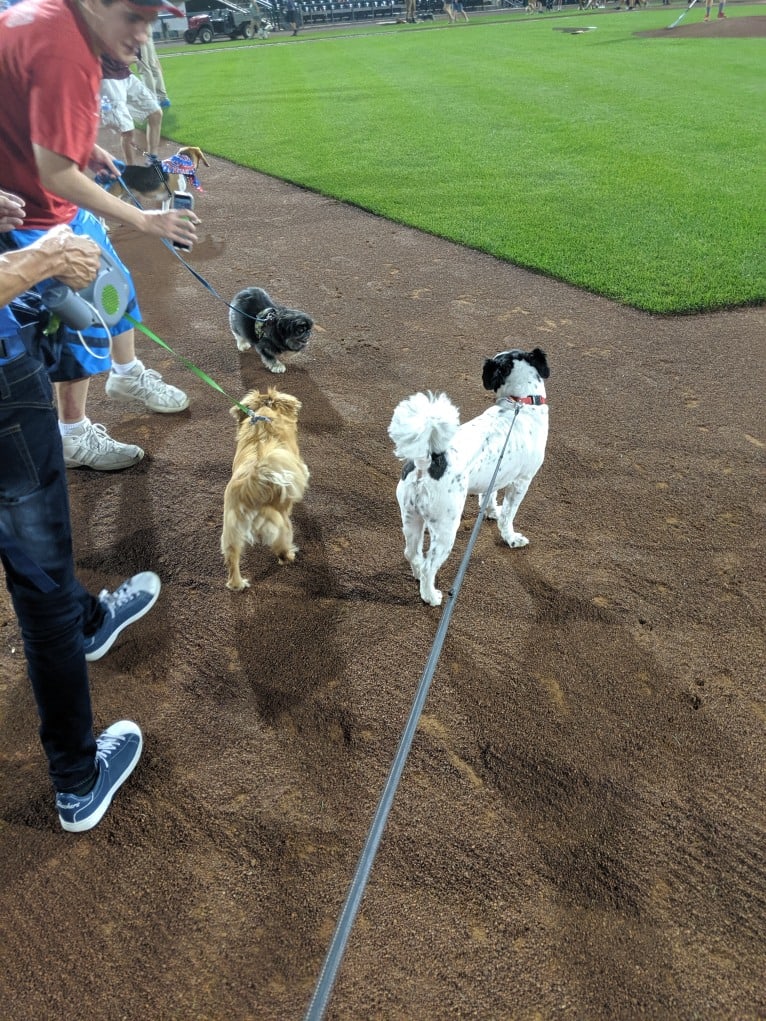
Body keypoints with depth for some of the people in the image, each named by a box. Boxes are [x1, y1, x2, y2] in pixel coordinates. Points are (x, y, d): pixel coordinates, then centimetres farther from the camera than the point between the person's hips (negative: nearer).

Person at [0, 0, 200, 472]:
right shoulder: (65, 52, -30)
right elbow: (57, 176, -31)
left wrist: (83, 146, 5)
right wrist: (145, 220, -28)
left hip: (61, 202, 10)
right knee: (83, 320, 0)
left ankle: (128, 375, 46)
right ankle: (74, 436, 18)